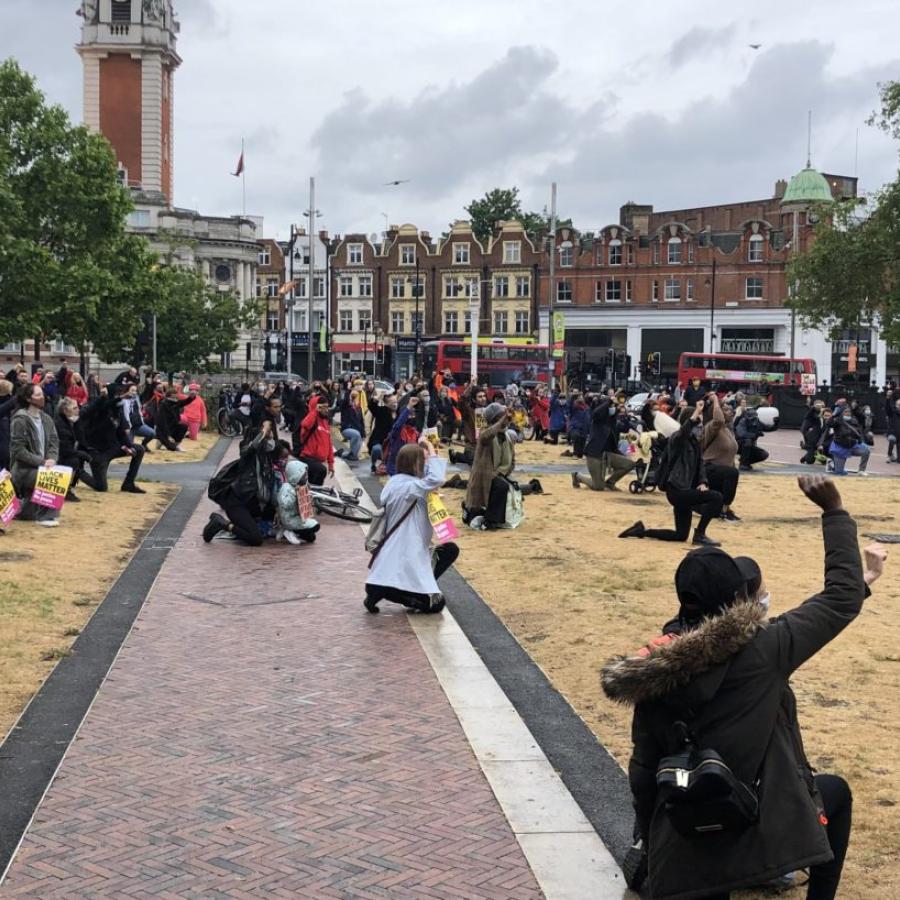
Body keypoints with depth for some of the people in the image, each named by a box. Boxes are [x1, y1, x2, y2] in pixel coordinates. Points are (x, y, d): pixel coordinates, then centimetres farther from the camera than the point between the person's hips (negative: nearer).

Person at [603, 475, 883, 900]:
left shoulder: (654, 670, -4)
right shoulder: (762, 650, -16)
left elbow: (643, 771, 3)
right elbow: (842, 597, -5)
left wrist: (652, 844, 17)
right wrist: (834, 510, 2)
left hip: (684, 848, 3)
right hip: (760, 833, -3)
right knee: (836, 791, 27)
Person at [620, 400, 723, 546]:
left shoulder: (695, 442, 13)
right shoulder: (677, 439, -13)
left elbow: (700, 463, 12)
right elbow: (683, 431, -37)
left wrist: (703, 482, -6)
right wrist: (695, 414, -48)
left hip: (684, 490, 9)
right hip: (677, 490, -9)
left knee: (681, 535, 14)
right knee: (716, 497, -20)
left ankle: (642, 530, 22)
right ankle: (700, 534, -9)